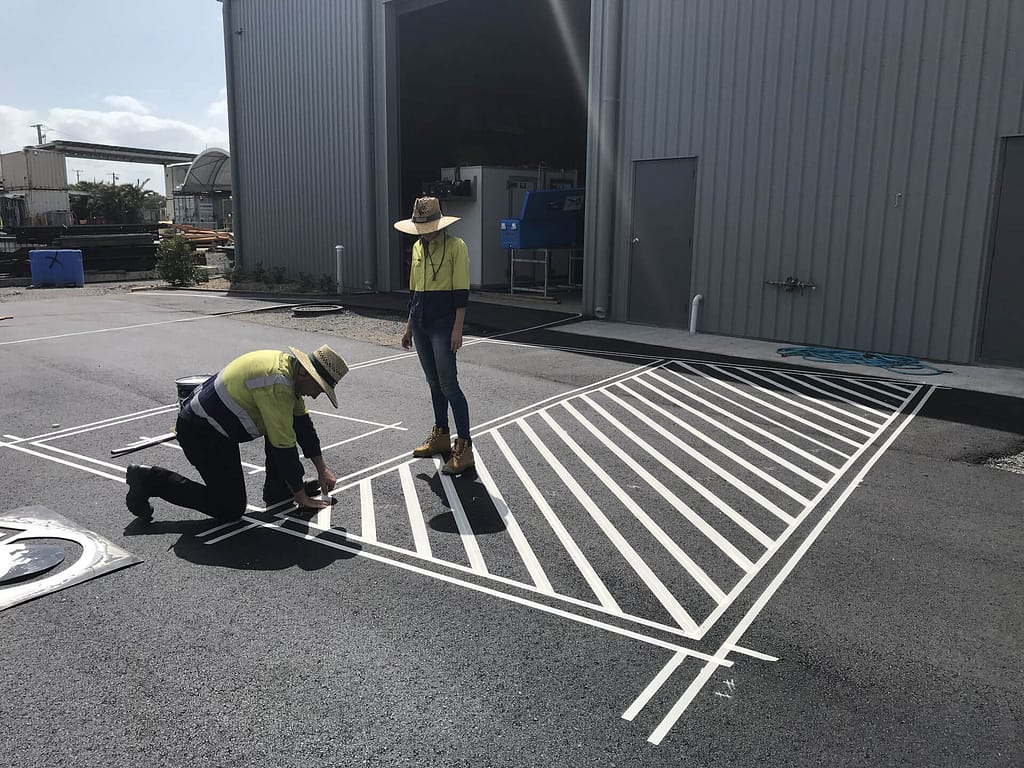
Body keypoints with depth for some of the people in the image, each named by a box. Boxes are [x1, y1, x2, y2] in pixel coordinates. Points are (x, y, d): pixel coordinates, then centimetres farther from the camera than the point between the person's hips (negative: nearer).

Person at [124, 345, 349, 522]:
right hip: (200, 432, -10)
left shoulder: (287, 365, 3)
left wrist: (322, 468, 14)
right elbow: (283, 445, -22)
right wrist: (301, 495, -12)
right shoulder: (277, 383, -27)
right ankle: (150, 481, 3)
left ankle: (277, 489, 13)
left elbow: (302, 421, 13)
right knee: (231, 510, -3)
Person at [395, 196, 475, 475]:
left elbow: (461, 292, -13)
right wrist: (409, 325, 19)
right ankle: (441, 436, 26)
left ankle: (464, 448, -5)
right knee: (433, 383, 14)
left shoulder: (455, 246, -9)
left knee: (448, 385, -9)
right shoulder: (418, 247, 12)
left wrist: (457, 329, -17)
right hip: (420, 323, 7)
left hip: (442, 326, -7)